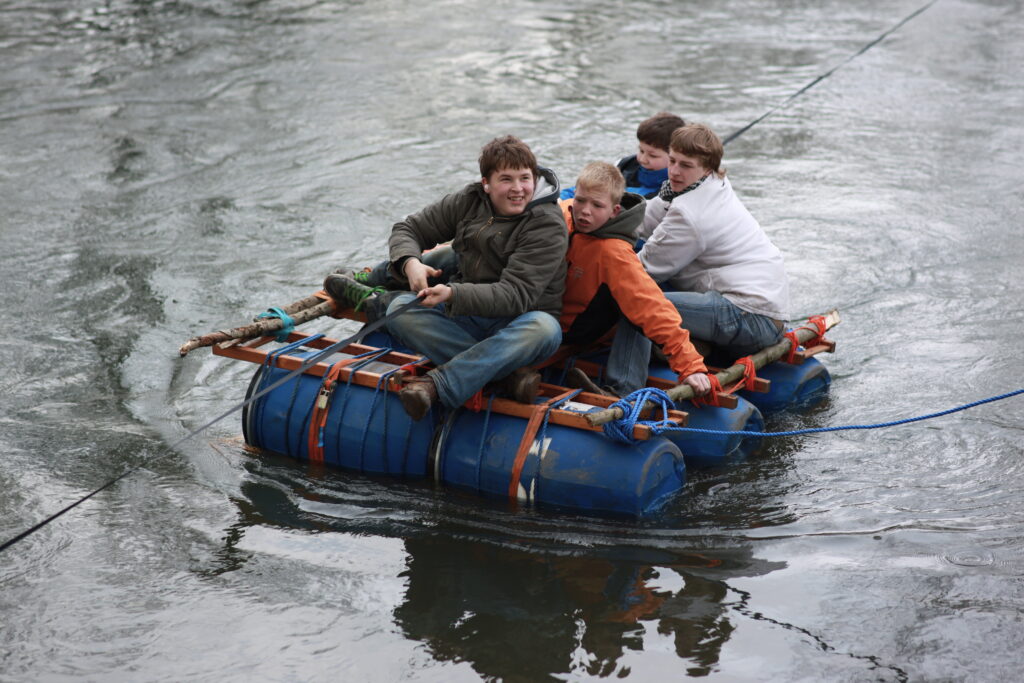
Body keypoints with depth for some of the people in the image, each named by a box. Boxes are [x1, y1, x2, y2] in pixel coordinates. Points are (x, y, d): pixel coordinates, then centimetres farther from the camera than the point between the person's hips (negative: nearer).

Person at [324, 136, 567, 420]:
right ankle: (507, 371, -32)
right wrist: (410, 263, -18)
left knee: (545, 328, -39)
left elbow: (516, 295, -24)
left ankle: (437, 384, -43)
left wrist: (453, 294, -39)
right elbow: (408, 229, 8)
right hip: (466, 315, 4)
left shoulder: (548, 225, -14)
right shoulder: (470, 201, 2)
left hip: (512, 326, -4)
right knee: (400, 310, -22)